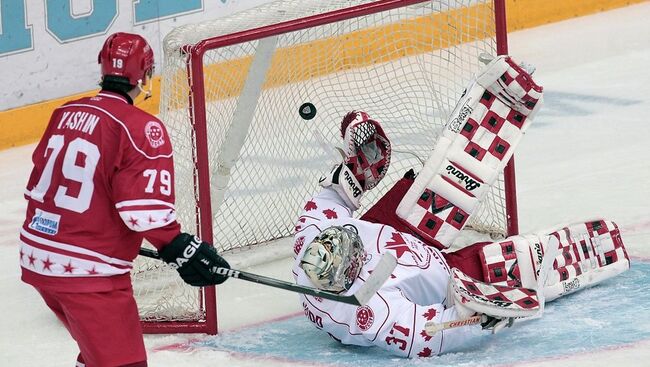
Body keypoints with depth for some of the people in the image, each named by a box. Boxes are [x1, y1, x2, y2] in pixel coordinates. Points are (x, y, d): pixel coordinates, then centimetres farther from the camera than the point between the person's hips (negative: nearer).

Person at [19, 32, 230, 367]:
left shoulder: (65, 114, 10)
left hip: (36, 259, 8)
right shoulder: (142, 128, -12)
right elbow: (145, 208, -21)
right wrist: (180, 249, -15)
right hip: (88, 273, -8)